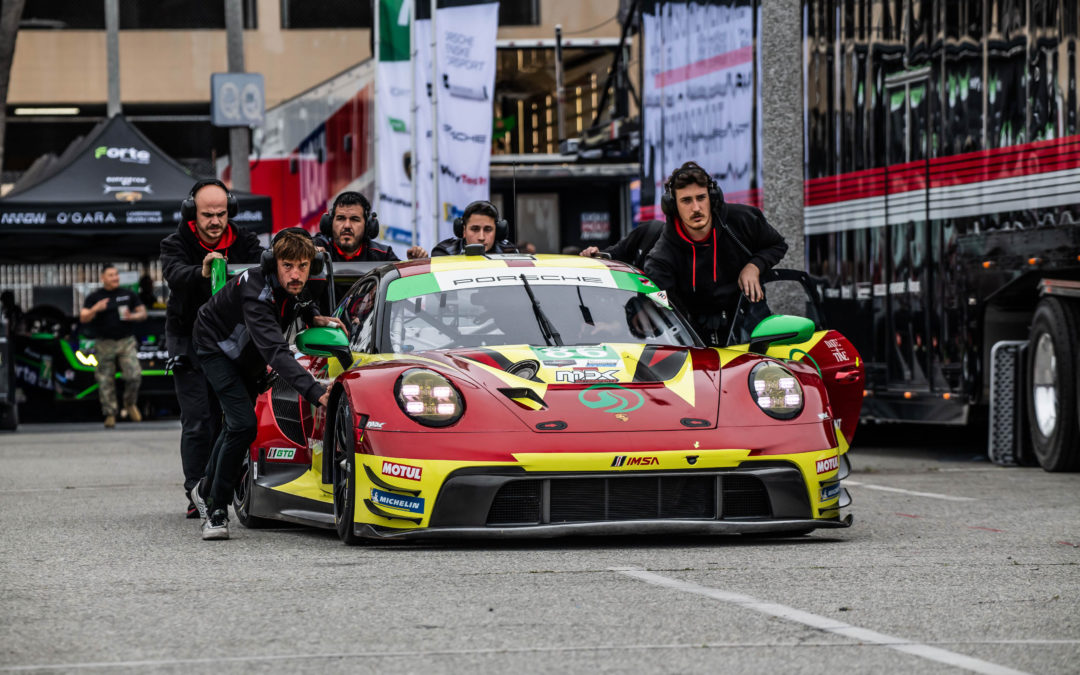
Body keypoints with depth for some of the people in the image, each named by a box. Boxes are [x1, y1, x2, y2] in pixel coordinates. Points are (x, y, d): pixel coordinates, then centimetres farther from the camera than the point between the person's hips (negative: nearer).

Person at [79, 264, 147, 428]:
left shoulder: (129, 295, 11)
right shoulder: (94, 297, 4)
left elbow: (143, 313, 14)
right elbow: (83, 318, -5)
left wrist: (132, 316, -8)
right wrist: (95, 309, -24)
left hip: (126, 341, 1)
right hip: (105, 344, -1)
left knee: (134, 375, -12)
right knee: (106, 381, -3)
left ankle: (130, 404, 13)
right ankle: (110, 414, 6)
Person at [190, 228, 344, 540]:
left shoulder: (291, 285, -19)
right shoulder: (256, 291, -42)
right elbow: (275, 350, -54)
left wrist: (314, 318, -15)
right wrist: (314, 391, -66)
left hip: (248, 354, 8)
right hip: (217, 347, -8)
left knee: (238, 423, 20)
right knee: (244, 423, -21)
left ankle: (206, 488, 44)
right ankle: (216, 510, -11)